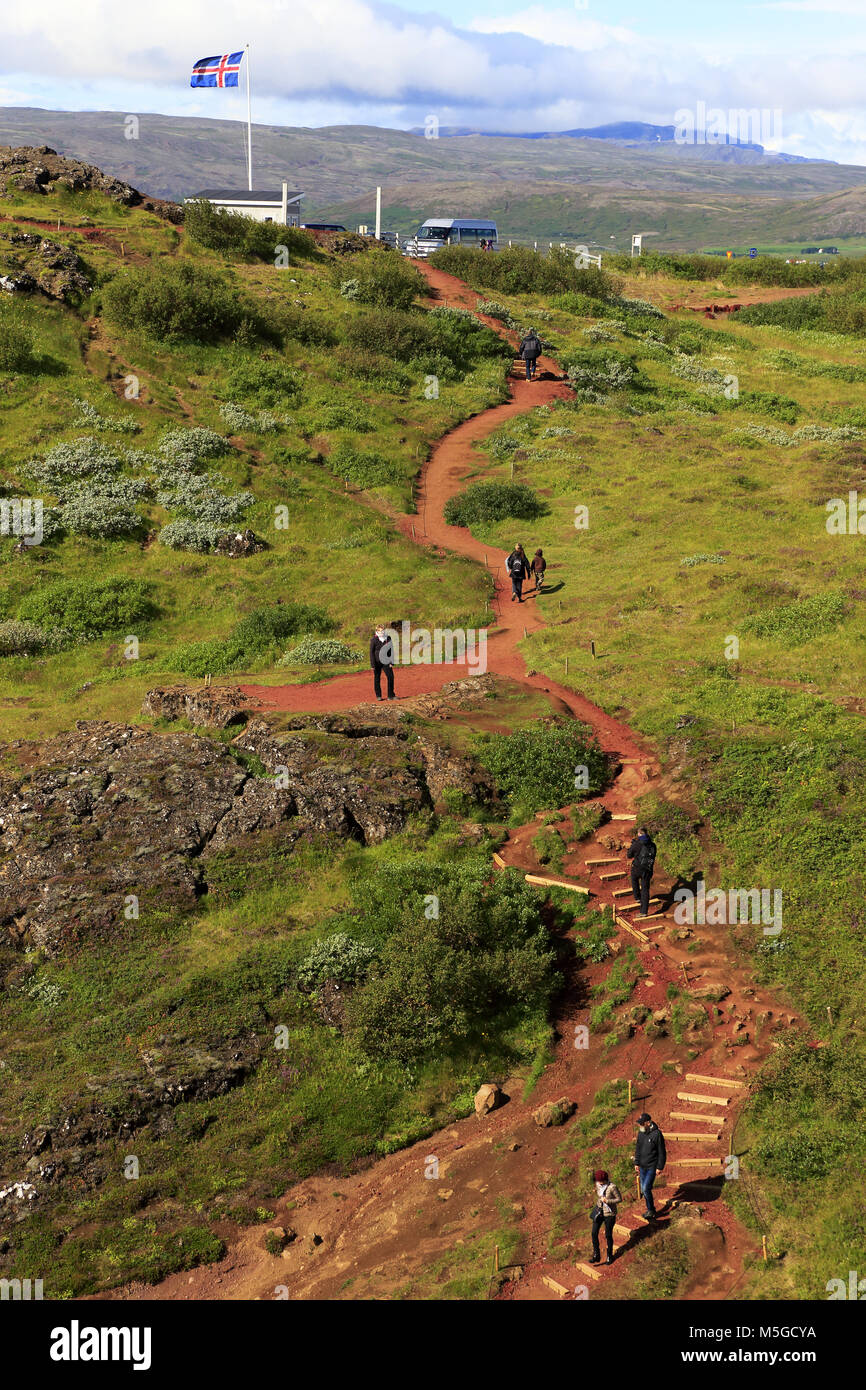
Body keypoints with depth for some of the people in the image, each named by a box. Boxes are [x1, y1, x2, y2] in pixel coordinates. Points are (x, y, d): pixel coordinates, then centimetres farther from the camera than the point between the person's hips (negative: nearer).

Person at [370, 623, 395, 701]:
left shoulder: (388, 639, 3)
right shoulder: (374, 640, -7)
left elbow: (391, 651, 8)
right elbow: (371, 652, -6)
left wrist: (391, 662, 2)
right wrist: (372, 664, -10)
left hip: (386, 662, 3)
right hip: (377, 662, -3)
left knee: (390, 676, -6)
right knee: (377, 678, 6)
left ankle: (390, 695, 2)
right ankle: (378, 695, 18)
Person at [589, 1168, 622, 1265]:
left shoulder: (612, 1187, -24)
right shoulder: (598, 1184, -6)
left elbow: (619, 1199, -15)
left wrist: (607, 1201, -24)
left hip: (609, 1213, -5)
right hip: (599, 1211, 5)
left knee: (608, 1235, 7)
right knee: (594, 1233, 3)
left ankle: (610, 1256, 27)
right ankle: (596, 1255, 18)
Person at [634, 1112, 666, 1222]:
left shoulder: (657, 1134, -19)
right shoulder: (641, 1132, 2)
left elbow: (662, 1152, -12)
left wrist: (660, 1167, -11)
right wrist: (636, 1163, 12)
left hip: (652, 1167, -7)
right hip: (642, 1166, 7)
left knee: (646, 1189, -11)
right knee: (643, 1189, 12)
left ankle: (651, 1210, 8)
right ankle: (650, 1209, 28)